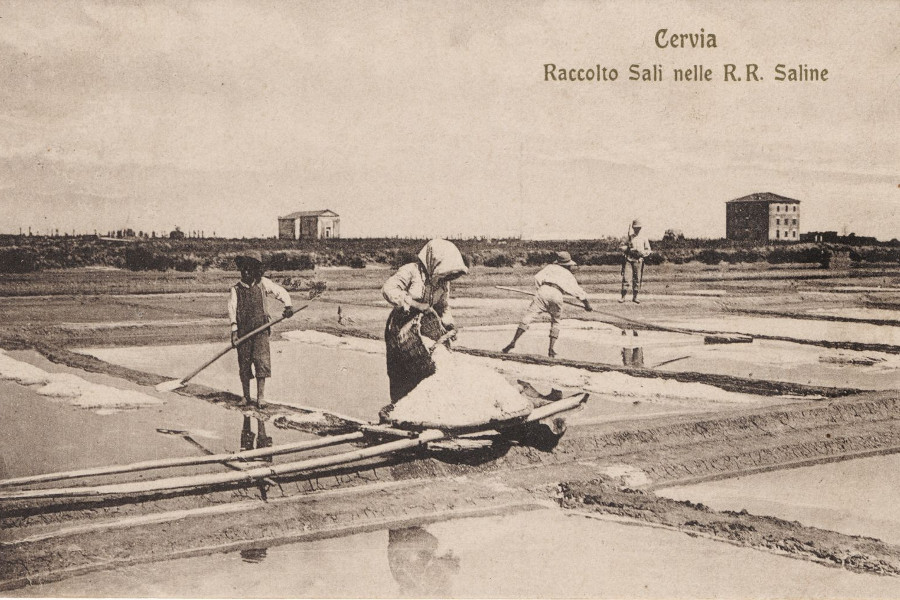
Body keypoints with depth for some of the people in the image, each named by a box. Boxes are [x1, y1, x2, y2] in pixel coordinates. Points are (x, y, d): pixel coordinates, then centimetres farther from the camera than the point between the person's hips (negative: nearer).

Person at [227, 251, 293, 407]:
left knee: (261, 361, -11)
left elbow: (281, 292, 14)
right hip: (243, 331, 0)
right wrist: (234, 329, -19)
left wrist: (288, 306, -5)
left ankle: (261, 397, -7)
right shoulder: (236, 289, 4)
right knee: (244, 364, 4)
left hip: (260, 330, 0)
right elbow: (232, 308, -7)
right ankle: (246, 397, 15)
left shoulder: (263, 283, 6)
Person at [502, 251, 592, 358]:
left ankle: (513, 342, -19)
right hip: (557, 296, 1)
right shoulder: (569, 275, 28)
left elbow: (537, 278, 11)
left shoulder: (550, 267, 25)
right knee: (555, 322, 22)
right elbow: (579, 292, 33)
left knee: (528, 316, -5)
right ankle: (551, 350, 10)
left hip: (544, 290, -1)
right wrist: (587, 304, 46)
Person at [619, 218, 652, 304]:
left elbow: (648, 250, 9)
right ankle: (623, 297, -5)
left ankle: (635, 297, 12)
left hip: (638, 261, 1)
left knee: (637, 279, 2)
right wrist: (628, 249, -11)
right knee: (625, 278, -9)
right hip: (628, 259, -1)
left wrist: (641, 252, -11)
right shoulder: (629, 237, 10)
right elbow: (621, 247, 7)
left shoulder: (644, 238, 9)